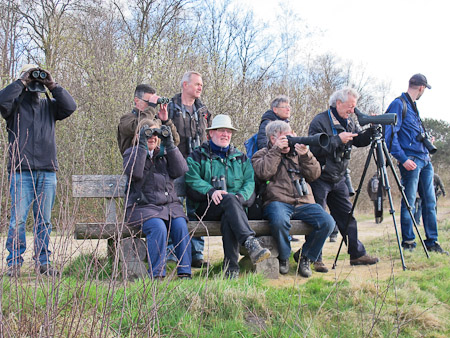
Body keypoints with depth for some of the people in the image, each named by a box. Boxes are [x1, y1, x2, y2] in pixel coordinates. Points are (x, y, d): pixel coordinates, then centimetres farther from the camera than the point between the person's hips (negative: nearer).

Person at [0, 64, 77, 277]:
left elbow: (70, 107, 2)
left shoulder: (49, 105, 17)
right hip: (21, 170, -3)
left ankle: (43, 262, 11)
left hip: (47, 172, 3)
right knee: (18, 219, -6)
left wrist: (53, 86, 0)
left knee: (44, 220, 5)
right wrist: (22, 83, -6)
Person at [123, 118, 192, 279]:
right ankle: (157, 274, -27)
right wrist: (142, 145, -13)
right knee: (158, 227, -32)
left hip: (169, 204, 3)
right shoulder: (132, 153, 10)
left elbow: (180, 171, 0)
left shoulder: (164, 153, 19)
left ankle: (185, 272, -21)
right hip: (143, 206, -3)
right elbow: (134, 172, -13)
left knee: (181, 226, -25)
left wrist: (169, 144, -3)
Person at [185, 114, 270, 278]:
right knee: (229, 199, -36)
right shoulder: (197, 156, 15)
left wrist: (241, 196, -12)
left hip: (236, 205, 2)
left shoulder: (240, 158, 24)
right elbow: (191, 179, -1)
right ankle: (250, 242, -55)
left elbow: (250, 181, 10)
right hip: (207, 207, -2)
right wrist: (210, 191, -19)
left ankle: (231, 268, -42)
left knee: (228, 217, -37)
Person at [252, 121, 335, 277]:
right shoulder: (262, 155, 15)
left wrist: (306, 156, -3)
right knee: (280, 220, -39)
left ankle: (306, 257, -2)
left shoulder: (297, 152, 25)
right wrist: (276, 150, -5)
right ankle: (284, 257, -10)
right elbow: (263, 173, -8)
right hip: (278, 202, -4)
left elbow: (314, 175, 13)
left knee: (327, 222, -23)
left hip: (304, 203, 4)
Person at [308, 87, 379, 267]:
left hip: (338, 179, 8)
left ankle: (357, 254, 15)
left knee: (347, 216, 9)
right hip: (320, 179, -8)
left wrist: (371, 130, -4)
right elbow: (315, 148, -22)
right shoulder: (320, 122, -14)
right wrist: (338, 139, -24)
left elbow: (359, 141, 14)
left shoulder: (348, 122, 11)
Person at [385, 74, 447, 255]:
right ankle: (408, 241, 4)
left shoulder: (413, 106, 20)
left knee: (430, 202, 8)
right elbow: (390, 135, -15)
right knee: (409, 202, -4)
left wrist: (426, 148, 16)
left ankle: (432, 242, 13)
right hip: (411, 161, -9)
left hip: (424, 160, 9)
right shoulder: (398, 104, -7)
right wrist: (403, 159, -19)